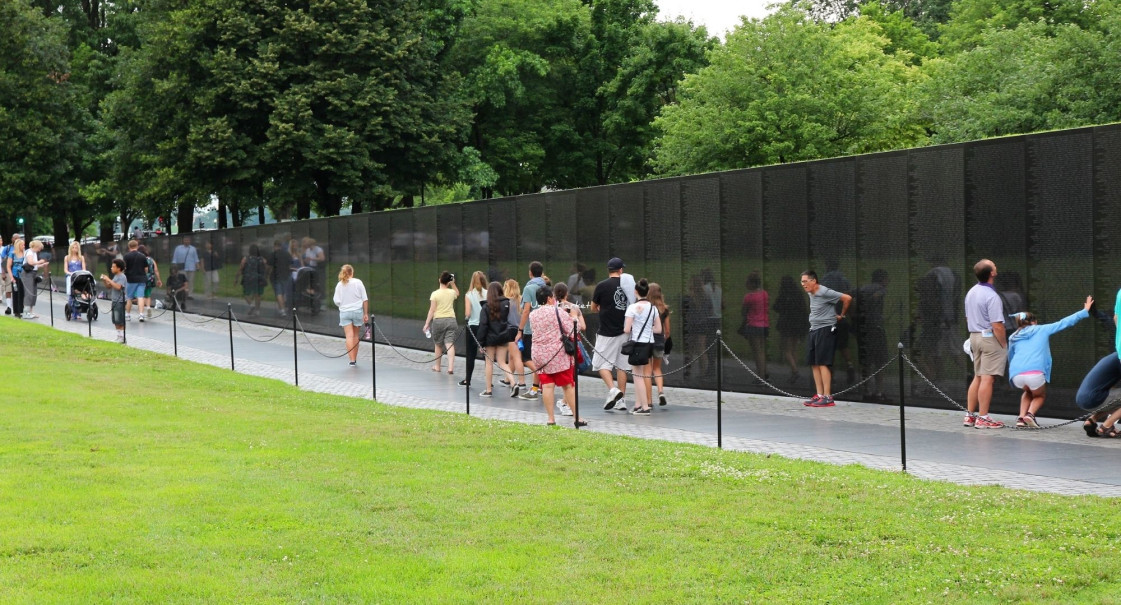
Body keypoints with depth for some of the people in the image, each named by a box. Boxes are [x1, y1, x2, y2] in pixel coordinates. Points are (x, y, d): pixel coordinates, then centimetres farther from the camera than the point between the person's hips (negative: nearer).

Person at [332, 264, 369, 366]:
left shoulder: (339, 285, -1)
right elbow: (365, 299, -4)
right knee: (355, 336, 13)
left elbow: (336, 301, 0)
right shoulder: (358, 282, -3)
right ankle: (354, 359, 21)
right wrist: (366, 314, 1)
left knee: (349, 336, -3)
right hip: (358, 311, 0)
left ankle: (352, 360, -14)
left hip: (344, 312, 0)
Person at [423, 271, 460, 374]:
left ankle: (437, 366, 26)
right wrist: (453, 284, 21)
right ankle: (450, 366, -19)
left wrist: (427, 323, -4)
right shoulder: (452, 292, 3)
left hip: (438, 320, -2)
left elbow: (432, 310, -9)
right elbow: (457, 293, 31)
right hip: (450, 319, 2)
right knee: (450, 344, -5)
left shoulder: (435, 294, -8)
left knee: (438, 344, 14)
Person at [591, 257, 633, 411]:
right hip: (625, 331, 4)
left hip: (607, 332, -4)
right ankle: (621, 400, 11)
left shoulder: (602, 286, -8)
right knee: (621, 366, 10)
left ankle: (612, 390, -16)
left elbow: (593, 308, 4)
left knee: (602, 364, 4)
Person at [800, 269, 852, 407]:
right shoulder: (810, 294, 11)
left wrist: (842, 315, -1)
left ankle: (827, 397, -10)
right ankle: (819, 395, 11)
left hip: (826, 330, -9)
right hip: (813, 329, 9)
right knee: (814, 364, 7)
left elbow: (847, 298, -14)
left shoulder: (825, 292, -15)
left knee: (823, 363, -11)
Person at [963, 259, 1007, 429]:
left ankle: (970, 415, 16)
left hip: (975, 336, 9)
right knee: (987, 378, -6)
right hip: (990, 338, -9)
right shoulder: (991, 296, -18)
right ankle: (983, 418, -5)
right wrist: (1004, 345, -11)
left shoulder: (971, 292, 9)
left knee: (977, 377, 14)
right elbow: (997, 326, -20)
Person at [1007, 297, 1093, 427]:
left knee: (1028, 392, 34)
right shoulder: (1042, 330, 19)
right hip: (1035, 374, -3)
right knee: (1040, 395, 27)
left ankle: (1021, 417, 14)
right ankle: (1030, 414, -1)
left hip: (1016, 376, 3)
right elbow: (1064, 323, 22)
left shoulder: (1013, 338, 24)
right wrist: (1085, 311, 31)